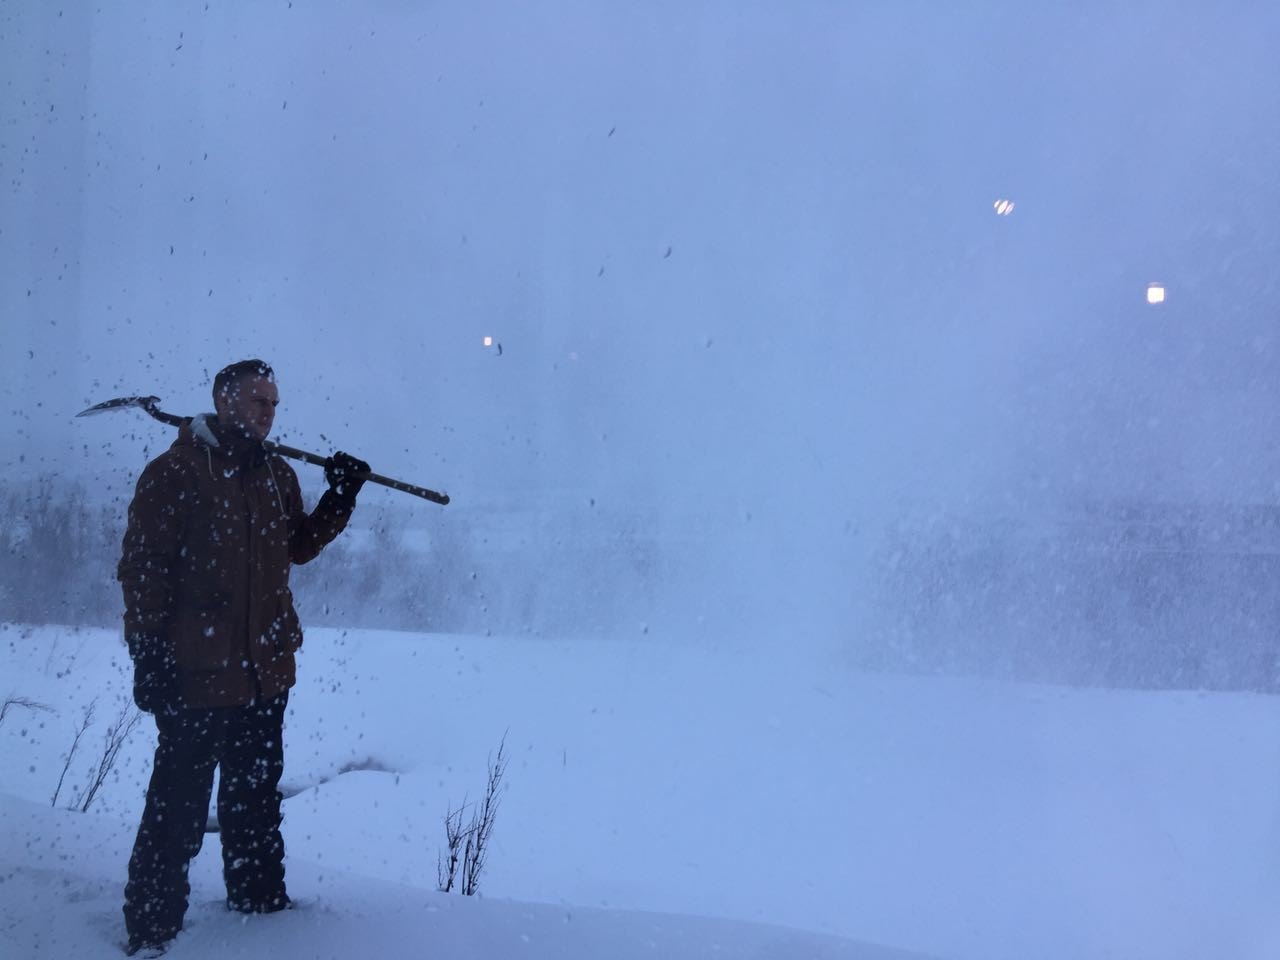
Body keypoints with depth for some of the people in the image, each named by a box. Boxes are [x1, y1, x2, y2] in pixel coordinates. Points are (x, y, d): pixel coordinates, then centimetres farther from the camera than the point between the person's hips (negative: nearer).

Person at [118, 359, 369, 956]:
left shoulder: (278, 475, 11)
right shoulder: (174, 474, -9)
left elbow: (298, 546, 19)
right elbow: (142, 568, -11)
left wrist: (340, 498, 5)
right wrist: (147, 654, -15)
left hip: (265, 672, 7)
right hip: (195, 675, -6)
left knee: (256, 799, 19)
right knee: (178, 808, -1)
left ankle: (260, 903, 32)